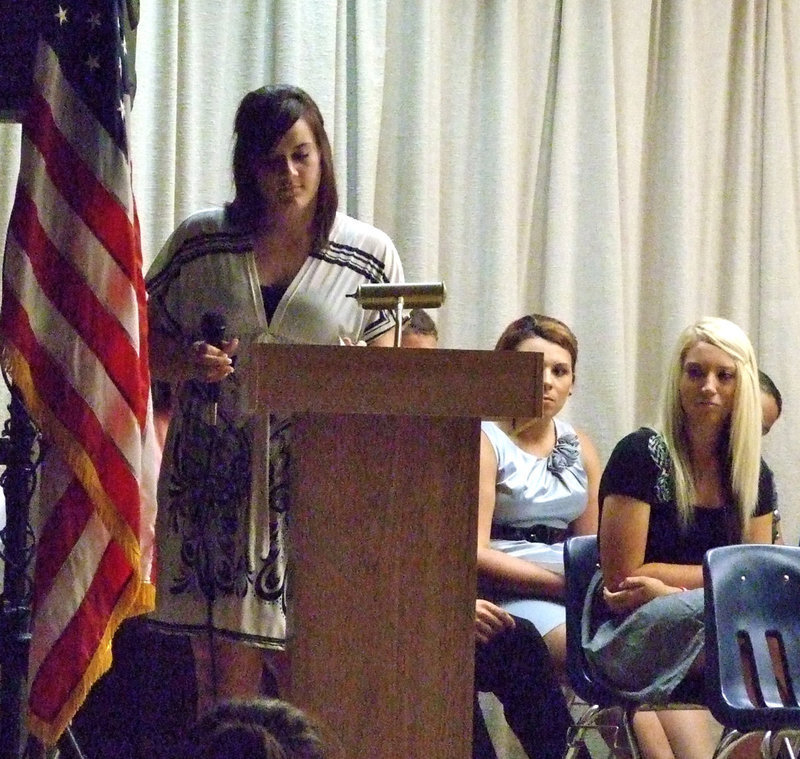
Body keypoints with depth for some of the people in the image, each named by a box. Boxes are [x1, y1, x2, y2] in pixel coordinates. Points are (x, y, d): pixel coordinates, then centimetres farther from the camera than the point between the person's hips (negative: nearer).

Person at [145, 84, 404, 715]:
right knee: (226, 683, 0)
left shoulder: (369, 255, 7)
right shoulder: (200, 244, 7)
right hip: (217, 481, 0)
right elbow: (147, 344, 12)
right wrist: (191, 362, -9)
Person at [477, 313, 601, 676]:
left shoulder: (578, 446, 18)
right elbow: (474, 554, -12)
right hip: (506, 590, -7)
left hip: (572, 590, 7)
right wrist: (565, 582, -17)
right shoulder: (484, 442, -3)